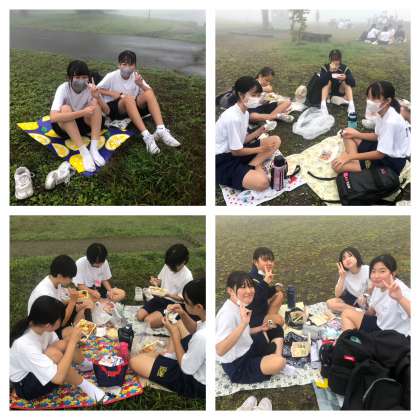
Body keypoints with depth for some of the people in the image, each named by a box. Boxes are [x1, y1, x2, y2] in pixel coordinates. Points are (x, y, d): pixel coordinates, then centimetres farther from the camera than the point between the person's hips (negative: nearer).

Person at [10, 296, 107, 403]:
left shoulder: (37, 325, -18)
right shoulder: (25, 345, -39)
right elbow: (58, 377, -40)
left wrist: (71, 339, -21)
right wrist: (72, 342, -36)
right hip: (25, 386, -8)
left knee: (63, 345, -15)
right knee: (54, 354, -33)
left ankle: (88, 365, 13)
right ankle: (84, 385, -13)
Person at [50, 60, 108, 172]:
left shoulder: (90, 88, -14)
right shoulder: (63, 89, -25)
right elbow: (53, 117, -39)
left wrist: (98, 97, -32)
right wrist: (83, 112, -43)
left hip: (83, 123, 3)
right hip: (64, 125, -3)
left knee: (95, 102, -22)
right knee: (66, 109, -33)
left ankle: (94, 148, -29)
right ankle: (84, 152, -37)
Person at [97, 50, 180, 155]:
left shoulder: (136, 76, -1)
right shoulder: (111, 76, -10)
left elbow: (150, 92, -7)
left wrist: (141, 85, -26)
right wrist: (112, 93, -16)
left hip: (132, 107, 4)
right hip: (113, 108, -4)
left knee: (149, 94, -23)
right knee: (128, 98, -37)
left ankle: (161, 130, -37)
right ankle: (146, 136, -47)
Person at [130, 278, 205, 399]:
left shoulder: (202, 337, -39)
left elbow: (186, 368, -22)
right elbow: (195, 330, 8)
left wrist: (174, 333, -16)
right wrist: (183, 314, -9)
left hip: (196, 384, -8)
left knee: (135, 361, -8)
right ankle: (169, 357, 19)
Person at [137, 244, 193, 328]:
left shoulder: (187, 276, -20)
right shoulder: (167, 266, -4)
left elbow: (183, 298, -14)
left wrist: (168, 294, -27)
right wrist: (156, 282, -11)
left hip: (173, 304, -6)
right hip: (160, 297, 6)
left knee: (149, 321, -20)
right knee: (140, 315, -10)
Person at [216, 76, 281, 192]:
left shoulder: (245, 112, 5)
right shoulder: (233, 118, -25)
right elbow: (236, 151, -18)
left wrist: (258, 132, -3)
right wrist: (261, 149, -8)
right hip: (223, 161, -10)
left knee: (275, 140, 5)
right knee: (262, 182, -32)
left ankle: (252, 166, -8)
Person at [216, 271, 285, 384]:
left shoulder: (240, 306, -1)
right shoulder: (228, 313, -29)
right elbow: (220, 351, -42)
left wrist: (260, 328, 5)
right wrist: (243, 323, -45)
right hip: (236, 366, -9)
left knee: (276, 330, 14)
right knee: (279, 362, -28)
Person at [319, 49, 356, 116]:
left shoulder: (344, 68, -14)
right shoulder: (325, 68, -17)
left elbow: (353, 83, -23)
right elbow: (321, 82, -33)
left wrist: (346, 78, -44)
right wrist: (330, 71, -43)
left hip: (340, 92, 1)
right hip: (328, 93, -1)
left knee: (345, 82, -25)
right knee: (328, 81, -27)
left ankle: (351, 104, -40)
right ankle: (323, 105, -44)